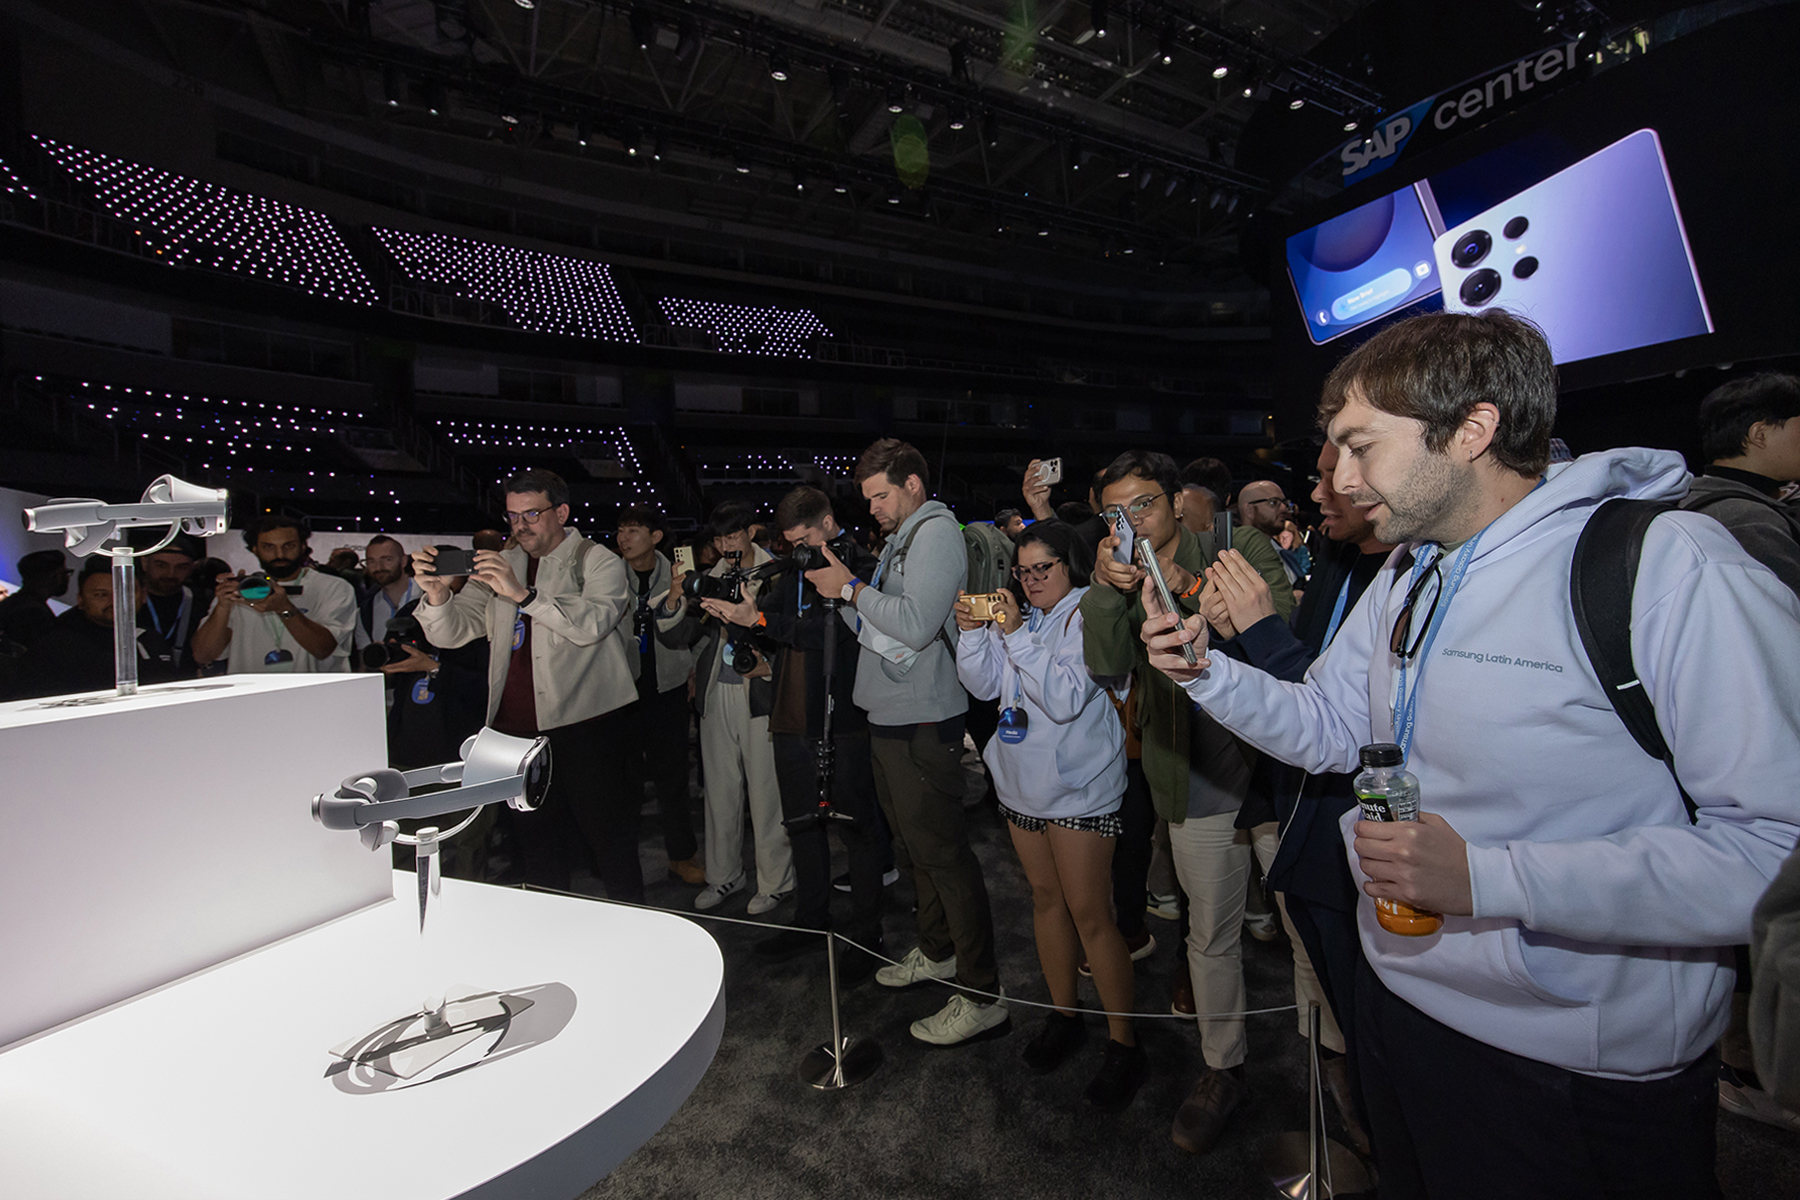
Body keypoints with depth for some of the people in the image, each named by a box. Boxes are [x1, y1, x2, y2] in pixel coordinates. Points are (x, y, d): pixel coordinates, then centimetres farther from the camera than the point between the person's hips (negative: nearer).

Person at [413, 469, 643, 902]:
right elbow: (451, 633, 9)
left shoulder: (599, 562, 0)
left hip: (586, 723, -5)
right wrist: (437, 594, -11)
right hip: (517, 726, 5)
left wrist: (523, 593, -25)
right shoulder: (500, 566, 15)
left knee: (608, 835, 0)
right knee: (536, 842, 13)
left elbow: (592, 623, -19)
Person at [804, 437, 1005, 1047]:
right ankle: (937, 952, 37)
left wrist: (852, 588, -14)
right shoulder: (902, 539, 17)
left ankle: (981, 998, 8)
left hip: (921, 722, -10)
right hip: (891, 718, 10)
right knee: (913, 844, 19)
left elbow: (915, 624, -24)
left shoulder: (936, 532, -12)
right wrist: (845, 595, 1)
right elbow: (878, 625, 17)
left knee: (942, 850, -4)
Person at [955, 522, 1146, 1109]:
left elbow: (1066, 698, -24)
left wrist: (1015, 634, -25)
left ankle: (1124, 1044, 16)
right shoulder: (1019, 615, 9)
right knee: (1046, 897, 17)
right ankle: (1064, 1015, 35)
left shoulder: (1088, 615, -13)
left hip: (1078, 789, -7)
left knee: (1089, 913, -1)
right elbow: (984, 684, 5)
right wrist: (972, 632, -10)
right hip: (1023, 780, 7)